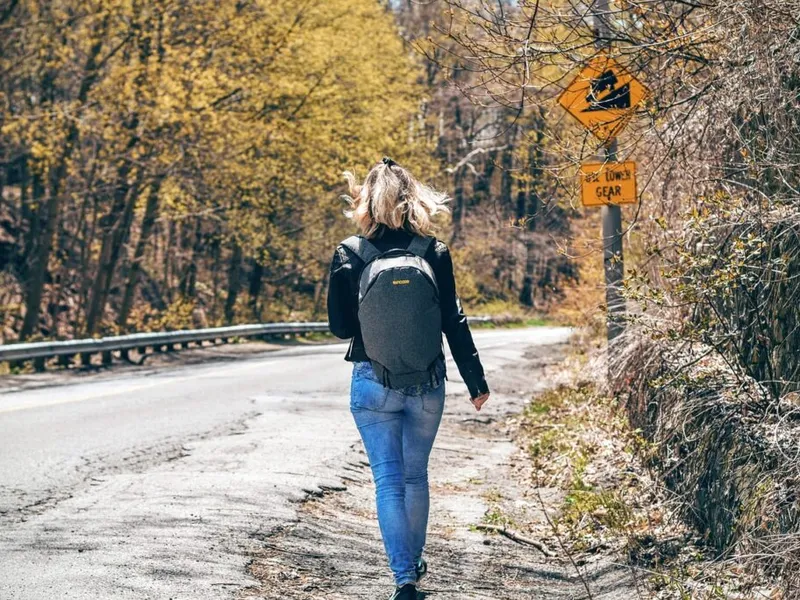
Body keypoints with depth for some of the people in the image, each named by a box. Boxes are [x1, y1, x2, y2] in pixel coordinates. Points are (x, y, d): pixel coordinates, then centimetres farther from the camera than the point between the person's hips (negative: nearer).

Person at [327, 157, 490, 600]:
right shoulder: (434, 252, -4)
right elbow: (454, 322, -3)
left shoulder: (350, 255, -7)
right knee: (416, 476, 19)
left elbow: (339, 326, -3)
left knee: (389, 480, 1)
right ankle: (414, 561, 33)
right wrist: (476, 381, 2)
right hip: (427, 384, 2)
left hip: (373, 383, -2)